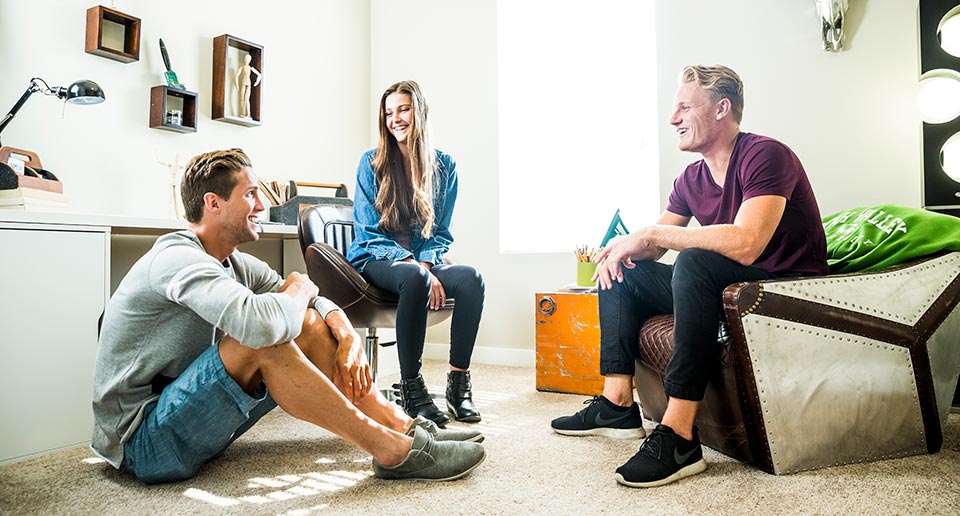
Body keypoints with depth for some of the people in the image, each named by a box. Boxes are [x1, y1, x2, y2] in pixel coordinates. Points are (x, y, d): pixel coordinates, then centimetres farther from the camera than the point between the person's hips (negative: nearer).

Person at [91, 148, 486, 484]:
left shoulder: (236, 264, 5)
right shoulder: (179, 258, -23)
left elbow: (314, 302, 8)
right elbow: (261, 322, -40)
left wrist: (348, 336, -14)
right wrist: (299, 288, -18)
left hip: (188, 413, 9)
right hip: (143, 441, -8)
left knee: (308, 326, -2)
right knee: (260, 339, -31)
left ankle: (405, 427, -3)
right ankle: (393, 452, -25)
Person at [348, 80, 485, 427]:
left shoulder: (443, 166, 6)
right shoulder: (372, 163, -1)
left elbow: (441, 232, 8)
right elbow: (368, 233, -6)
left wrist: (425, 263, -14)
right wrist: (415, 267, -20)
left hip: (423, 261, 3)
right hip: (375, 260, -3)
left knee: (470, 278, -29)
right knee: (414, 278, -38)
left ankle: (459, 381, -20)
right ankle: (411, 387, -28)